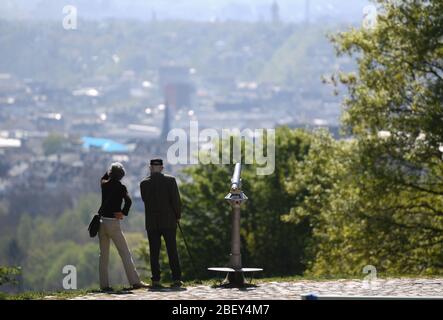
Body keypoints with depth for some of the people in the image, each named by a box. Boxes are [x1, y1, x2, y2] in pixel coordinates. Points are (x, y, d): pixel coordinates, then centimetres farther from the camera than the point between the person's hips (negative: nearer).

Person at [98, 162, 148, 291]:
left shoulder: (104, 184, 5)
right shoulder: (120, 187, -7)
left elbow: (104, 177, 29)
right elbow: (128, 201, -24)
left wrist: (111, 169, 19)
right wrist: (123, 213, -12)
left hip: (102, 221, 5)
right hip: (113, 223, -5)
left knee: (103, 255, 9)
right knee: (125, 254, -2)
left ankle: (104, 284, 5)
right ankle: (135, 282, -7)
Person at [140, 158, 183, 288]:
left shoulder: (144, 183, -1)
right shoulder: (170, 180, -5)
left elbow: (145, 200, 8)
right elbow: (176, 199, -7)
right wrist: (177, 216, 6)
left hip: (152, 224, 0)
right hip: (169, 222, 0)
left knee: (154, 253, 3)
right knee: (172, 251, 4)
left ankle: (156, 280, -1)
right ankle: (177, 279, 1)